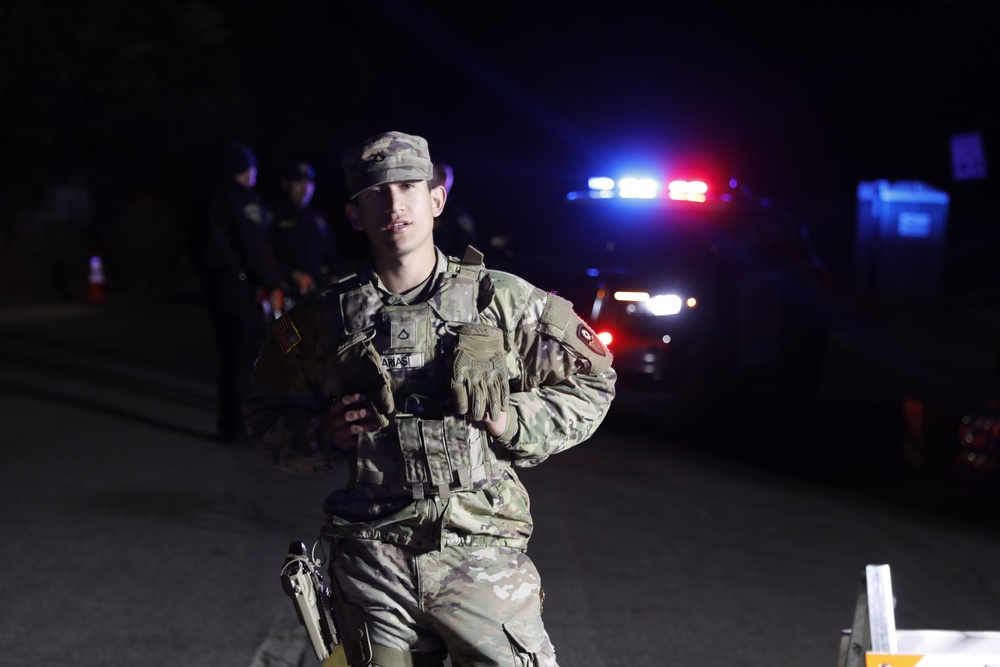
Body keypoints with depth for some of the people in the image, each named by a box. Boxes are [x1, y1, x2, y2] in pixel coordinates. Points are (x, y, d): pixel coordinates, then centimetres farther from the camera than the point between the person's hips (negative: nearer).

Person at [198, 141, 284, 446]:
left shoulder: (215, 201, 15)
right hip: (241, 288, -10)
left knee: (229, 356, 18)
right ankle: (240, 428, -7)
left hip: (216, 286, 10)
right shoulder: (245, 200, -13)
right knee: (247, 356, -6)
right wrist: (273, 284, -14)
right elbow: (256, 248, -19)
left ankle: (228, 424, 27)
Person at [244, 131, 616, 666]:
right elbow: (267, 417, 15)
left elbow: (589, 384, 10)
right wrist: (323, 435, -5)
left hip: (481, 557, -1)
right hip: (371, 563, 1)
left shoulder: (501, 300, 2)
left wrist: (514, 423, -5)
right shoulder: (326, 320, 4)